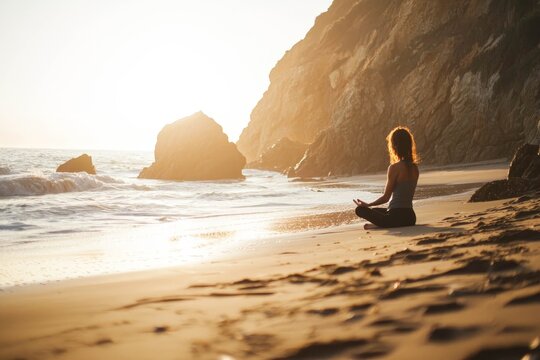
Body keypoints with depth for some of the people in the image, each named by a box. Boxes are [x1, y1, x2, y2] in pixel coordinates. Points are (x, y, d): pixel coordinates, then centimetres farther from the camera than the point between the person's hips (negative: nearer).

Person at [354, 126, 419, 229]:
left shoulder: (395, 168, -14)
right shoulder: (415, 168, 6)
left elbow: (386, 198, -10)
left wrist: (367, 204, 3)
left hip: (396, 216, -8)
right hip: (410, 218, 8)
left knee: (360, 209, 3)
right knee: (375, 210, 31)